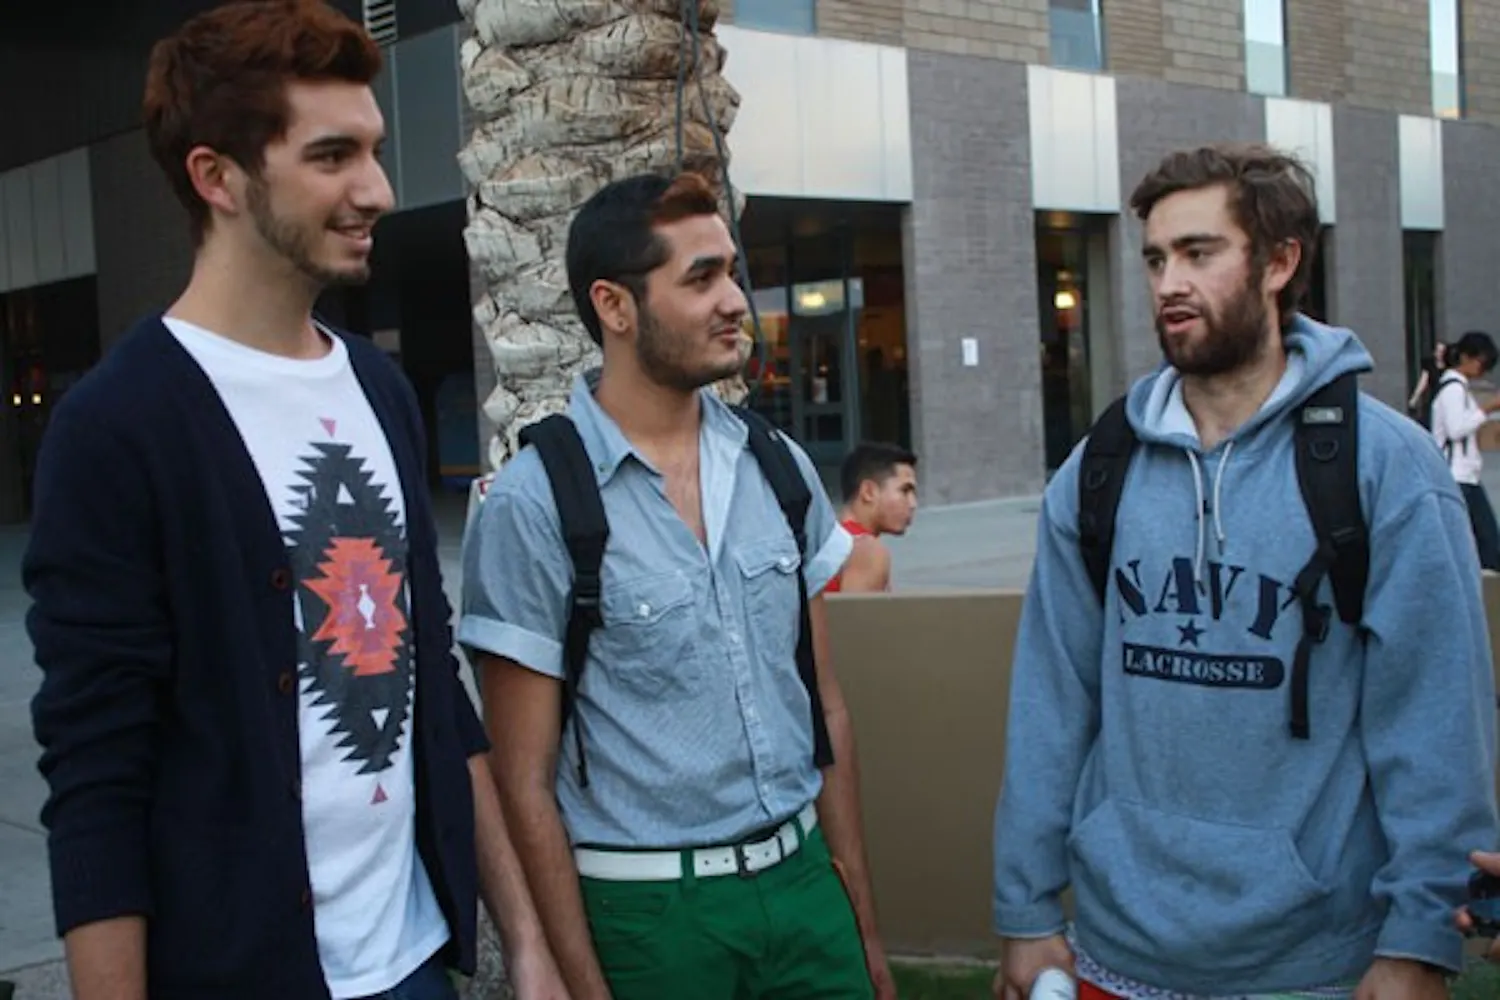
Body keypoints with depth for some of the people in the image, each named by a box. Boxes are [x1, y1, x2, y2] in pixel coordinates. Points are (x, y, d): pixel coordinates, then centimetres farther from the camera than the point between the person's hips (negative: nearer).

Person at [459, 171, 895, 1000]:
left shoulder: (781, 470, 3)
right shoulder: (532, 505, -12)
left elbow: (824, 706, 8)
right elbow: (526, 781, -9)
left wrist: (864, 921, 9)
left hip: (803, 881, 4)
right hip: (648, 913, -4)